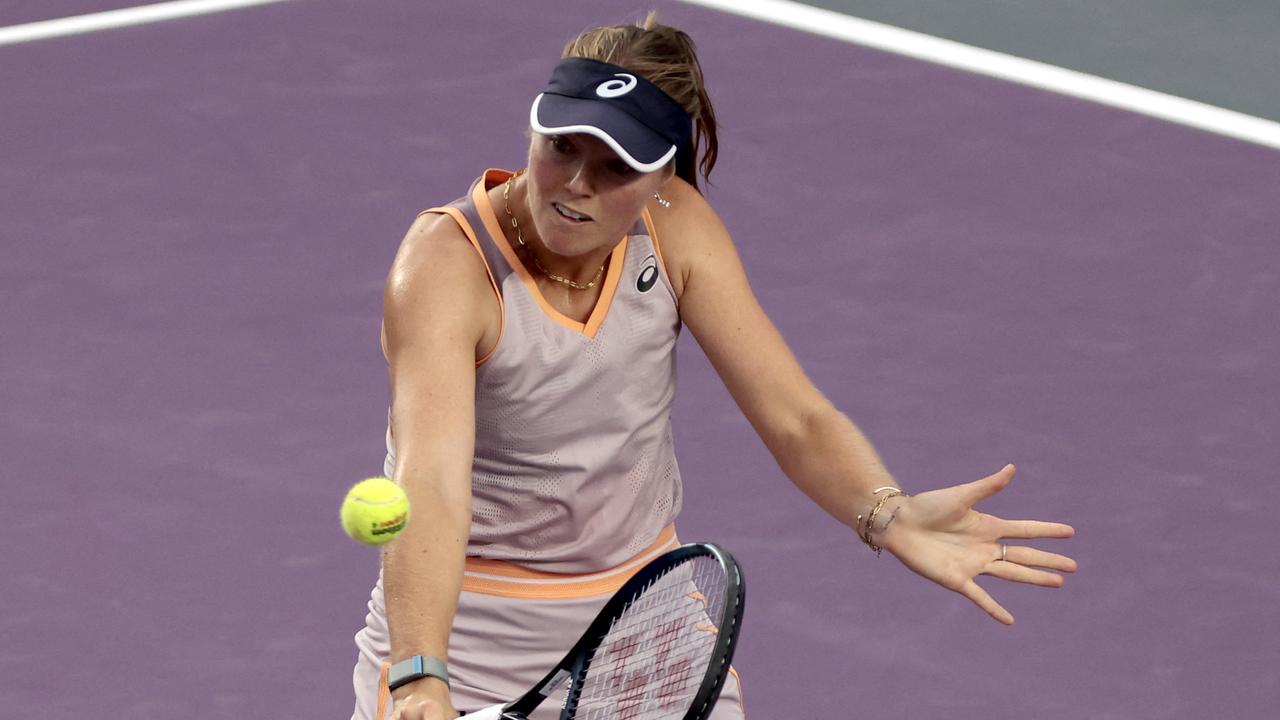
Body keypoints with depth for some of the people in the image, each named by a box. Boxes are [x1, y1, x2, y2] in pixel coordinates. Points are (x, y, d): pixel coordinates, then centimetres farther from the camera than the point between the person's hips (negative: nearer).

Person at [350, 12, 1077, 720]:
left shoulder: (675, 228, -11)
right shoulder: (449, 264, -26)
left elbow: (796, 418, -16)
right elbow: (431, 485, -40)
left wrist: (890, 515, -37)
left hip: (646, 612, 4)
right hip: (472, 631, -4)